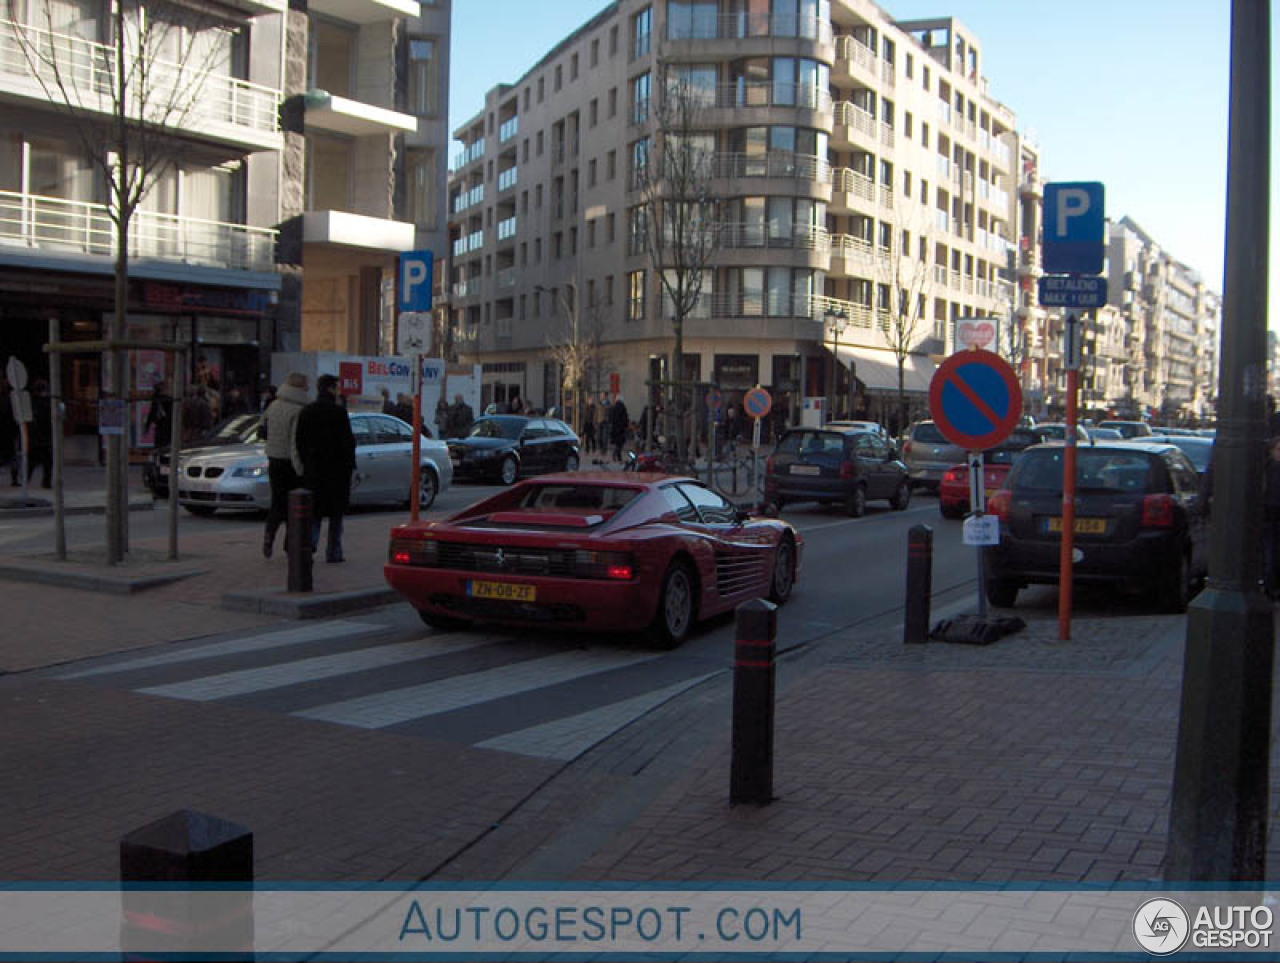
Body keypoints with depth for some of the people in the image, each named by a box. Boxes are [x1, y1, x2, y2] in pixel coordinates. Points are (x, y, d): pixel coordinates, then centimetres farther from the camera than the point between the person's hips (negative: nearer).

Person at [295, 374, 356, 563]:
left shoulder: (306, 412, 5)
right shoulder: (339, 412, -10)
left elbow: (299, 441, 7)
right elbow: (348, 441, -11)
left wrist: (306, 463, 14)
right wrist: (350, 465, -2)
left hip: (313, 469, 4)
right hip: (337, 468, -4)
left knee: (314, 509, 14)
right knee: (336, 512, 6)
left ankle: (310, 540, -10)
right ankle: (333, 552, 9)